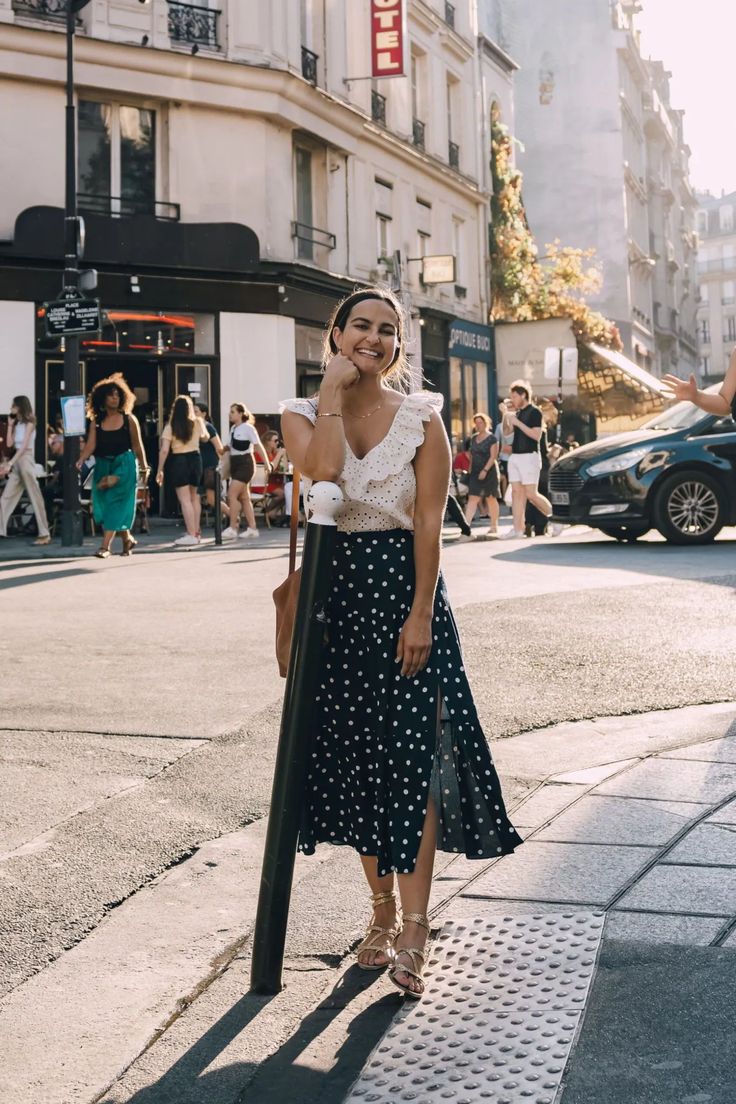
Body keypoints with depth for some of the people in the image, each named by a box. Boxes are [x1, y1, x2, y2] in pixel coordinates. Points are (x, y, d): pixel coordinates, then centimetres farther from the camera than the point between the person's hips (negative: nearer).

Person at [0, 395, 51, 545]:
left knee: (35, 497, -7)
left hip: (26, 459, -8)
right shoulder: (17, 424, 16)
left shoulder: (29, 423, -6)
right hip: (16, 461, 8)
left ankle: (45, 534, -7)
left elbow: (24, 446, -14)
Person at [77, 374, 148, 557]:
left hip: (124, 464, -3)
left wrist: (144, 467, 9)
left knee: (116, 503, -11)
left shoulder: (129, 419, 0)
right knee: (103, 504, 3)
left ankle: (105, 546, -14)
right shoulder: (96, 421, 5)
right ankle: (127, 539, 21)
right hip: (103, 465, 4)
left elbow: (137, 446, 5)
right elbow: (90, 445, -4)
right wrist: (81, 460, -22)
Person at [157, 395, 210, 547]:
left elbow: (164, 450, -12)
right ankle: (196, 532, 26)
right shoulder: (197, 422, 2)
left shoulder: (170, 426, -8)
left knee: (185, 500, -5)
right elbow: (205, 438, 22)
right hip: (195, 458, 5)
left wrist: (160, 470, -6)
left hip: (178, 461, -5)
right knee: (194, 497, 19)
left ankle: (191, 535, -10)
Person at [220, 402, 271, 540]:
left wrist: (267, 463, -15)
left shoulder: (248, 428, -10)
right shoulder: (233, 428, 12)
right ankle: (252, 528, 13)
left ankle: (232, 528, -12)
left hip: (245, 463, -8)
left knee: (232, 495, -15)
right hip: (235, 463, 8)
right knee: (244, 497, 9)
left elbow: (258, 446, -11)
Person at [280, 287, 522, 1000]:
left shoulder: (421, 418, -1)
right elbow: (322, 470, -18)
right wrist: (333, 391, -11)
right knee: (354, 754, 8)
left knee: (413, 756, -6)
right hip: (337, 596, 3)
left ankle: (413, 930, -2)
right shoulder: (304, 413, 4)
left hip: (404, 592, -3)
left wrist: (421, 613, -12)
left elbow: (429, 522, -6)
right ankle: (382, 910, 23)